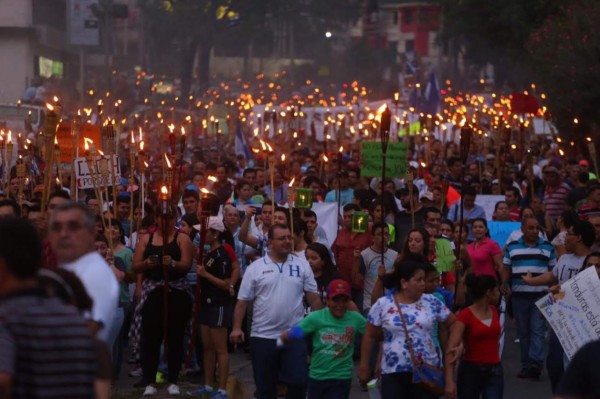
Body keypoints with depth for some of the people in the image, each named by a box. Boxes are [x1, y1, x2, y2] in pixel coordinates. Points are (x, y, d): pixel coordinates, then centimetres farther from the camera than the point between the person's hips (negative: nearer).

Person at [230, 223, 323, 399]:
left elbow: (313, 298, 5)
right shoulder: (255, 268, 0)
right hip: (263, 336, 0)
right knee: (265, 385, 8)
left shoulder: (302, 266, 3)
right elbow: (242, 301, 1)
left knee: (298, 381, -4)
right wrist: (237, 328, -8)